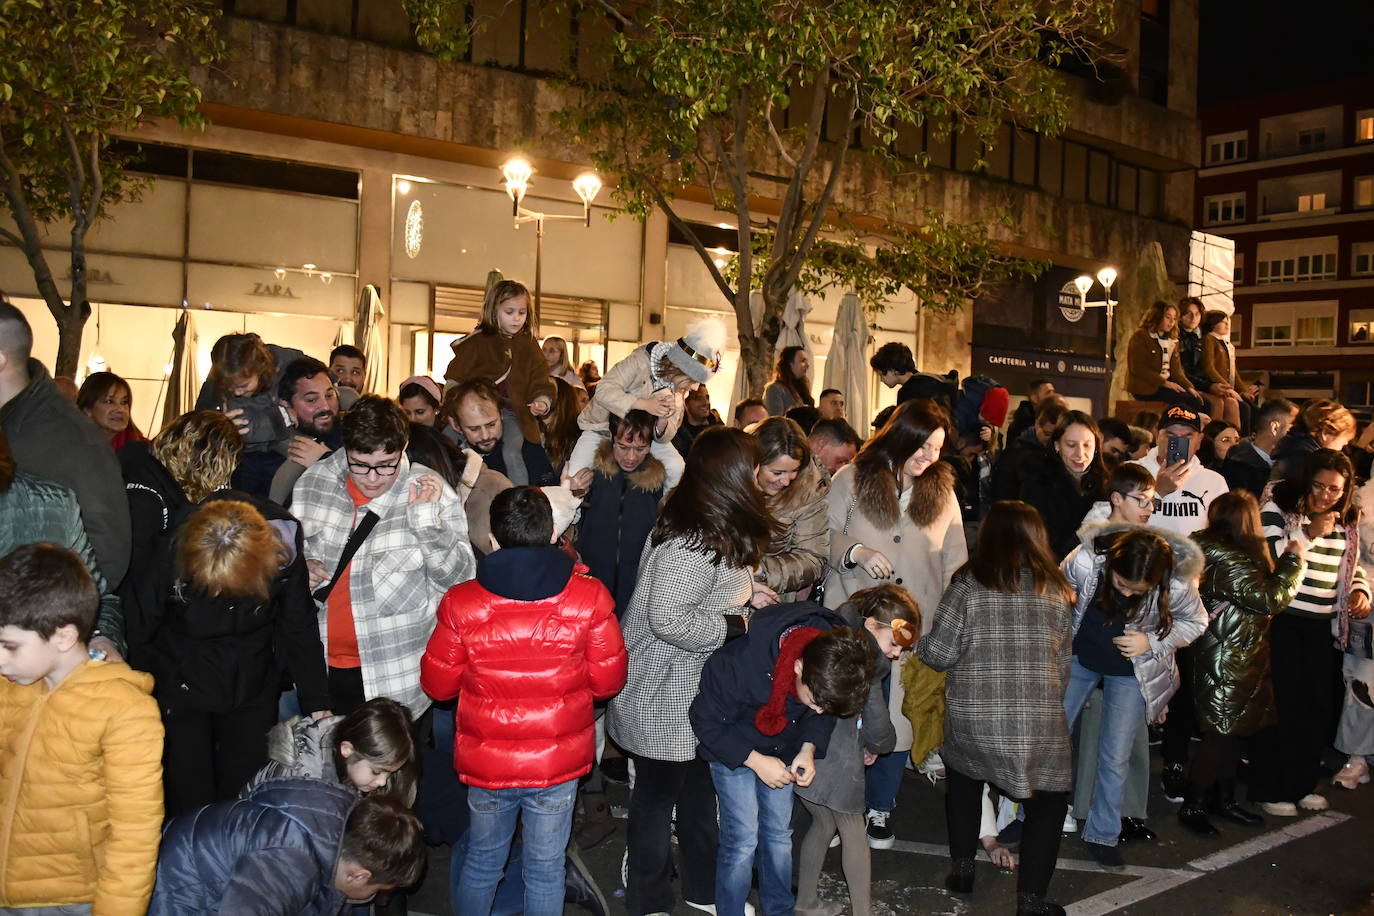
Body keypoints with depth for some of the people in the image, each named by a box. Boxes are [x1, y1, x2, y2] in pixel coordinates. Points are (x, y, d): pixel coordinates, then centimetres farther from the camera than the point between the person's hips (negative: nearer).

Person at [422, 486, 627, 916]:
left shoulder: (462, 603, -13)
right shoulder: (589, 598, -13)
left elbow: (438, 684, -2)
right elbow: (608, 681, -5)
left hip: (486, 763, 1)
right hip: (559, 763, 0)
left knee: (482, 860, 21)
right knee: (546, 868, 15)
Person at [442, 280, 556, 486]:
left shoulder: (528, 346, 8)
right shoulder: (477, 342, 3)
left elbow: (540, 384, 4)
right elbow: (454, 379, 3)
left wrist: (542, 402, -16)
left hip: (515, 413, 0)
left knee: (511, 453, -22)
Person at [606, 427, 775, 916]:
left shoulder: (709, 531, 4)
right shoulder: (694, 542, -29)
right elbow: (667, 618, -33)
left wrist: (744, 592, 4)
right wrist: (733, 625, -21)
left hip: (696, 691, 10)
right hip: (664, 698, -10)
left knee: (699, 789, 24)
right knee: (657, 796, 10)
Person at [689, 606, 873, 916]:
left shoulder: (836, 660, -25)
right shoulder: (735, 664, -39)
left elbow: (823, 715, -3)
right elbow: (706, 721, -22)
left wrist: (809, 748, -18)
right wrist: (754, 760, -25)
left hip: (782, 750, 4)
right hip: (732, 751, -4)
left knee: (779, 834, 12)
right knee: (742, 841, -6)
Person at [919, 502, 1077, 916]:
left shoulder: (968, 584, -5)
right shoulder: (1056, 590, 3)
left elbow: (939, 653, -6)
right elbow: (1064, 663, 9)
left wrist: (916, 641, 15)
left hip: (971, 722, 0)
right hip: (1040, 724, 0)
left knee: (963, 780, 28)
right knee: (1048, 802, 19)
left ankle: (962, 870, 32)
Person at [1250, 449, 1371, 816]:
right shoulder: (1277, 509, -7)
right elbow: (1270, 558, -18)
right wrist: (1312, 533, -19)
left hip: (1322, 626, 6)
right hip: (1280, 622, -6)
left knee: (1315, 708, 10)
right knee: (1279, 706, -1)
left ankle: (1301, 784, 26)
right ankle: (1268, 790, 11)